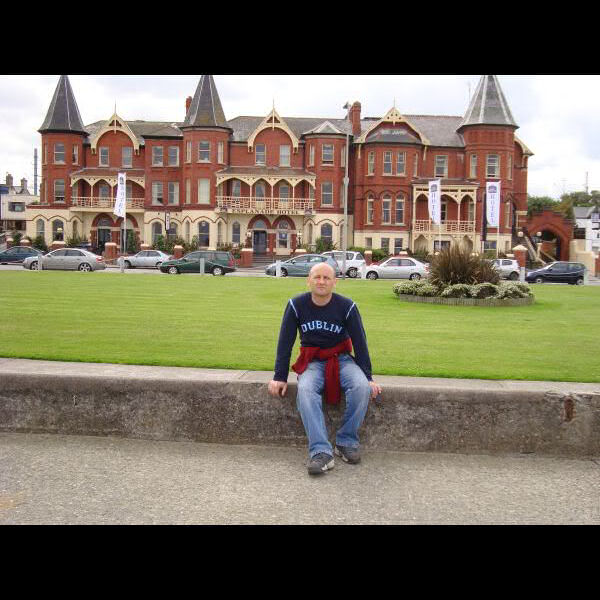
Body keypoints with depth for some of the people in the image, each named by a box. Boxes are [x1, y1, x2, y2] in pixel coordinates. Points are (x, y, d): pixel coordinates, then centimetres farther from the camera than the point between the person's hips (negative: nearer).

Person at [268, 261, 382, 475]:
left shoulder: (347, 306, -6)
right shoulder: (296, 305, -5)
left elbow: (360, 343, -2)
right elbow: (285, 343, -1)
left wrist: (368, 377, -6)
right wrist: (280, 377, -5)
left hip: (341, 359, 0)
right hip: (312, 362, 0)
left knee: (362, 386, -30)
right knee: (305, 389, -34)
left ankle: (346, 442, -13)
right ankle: (320, 452, -36)